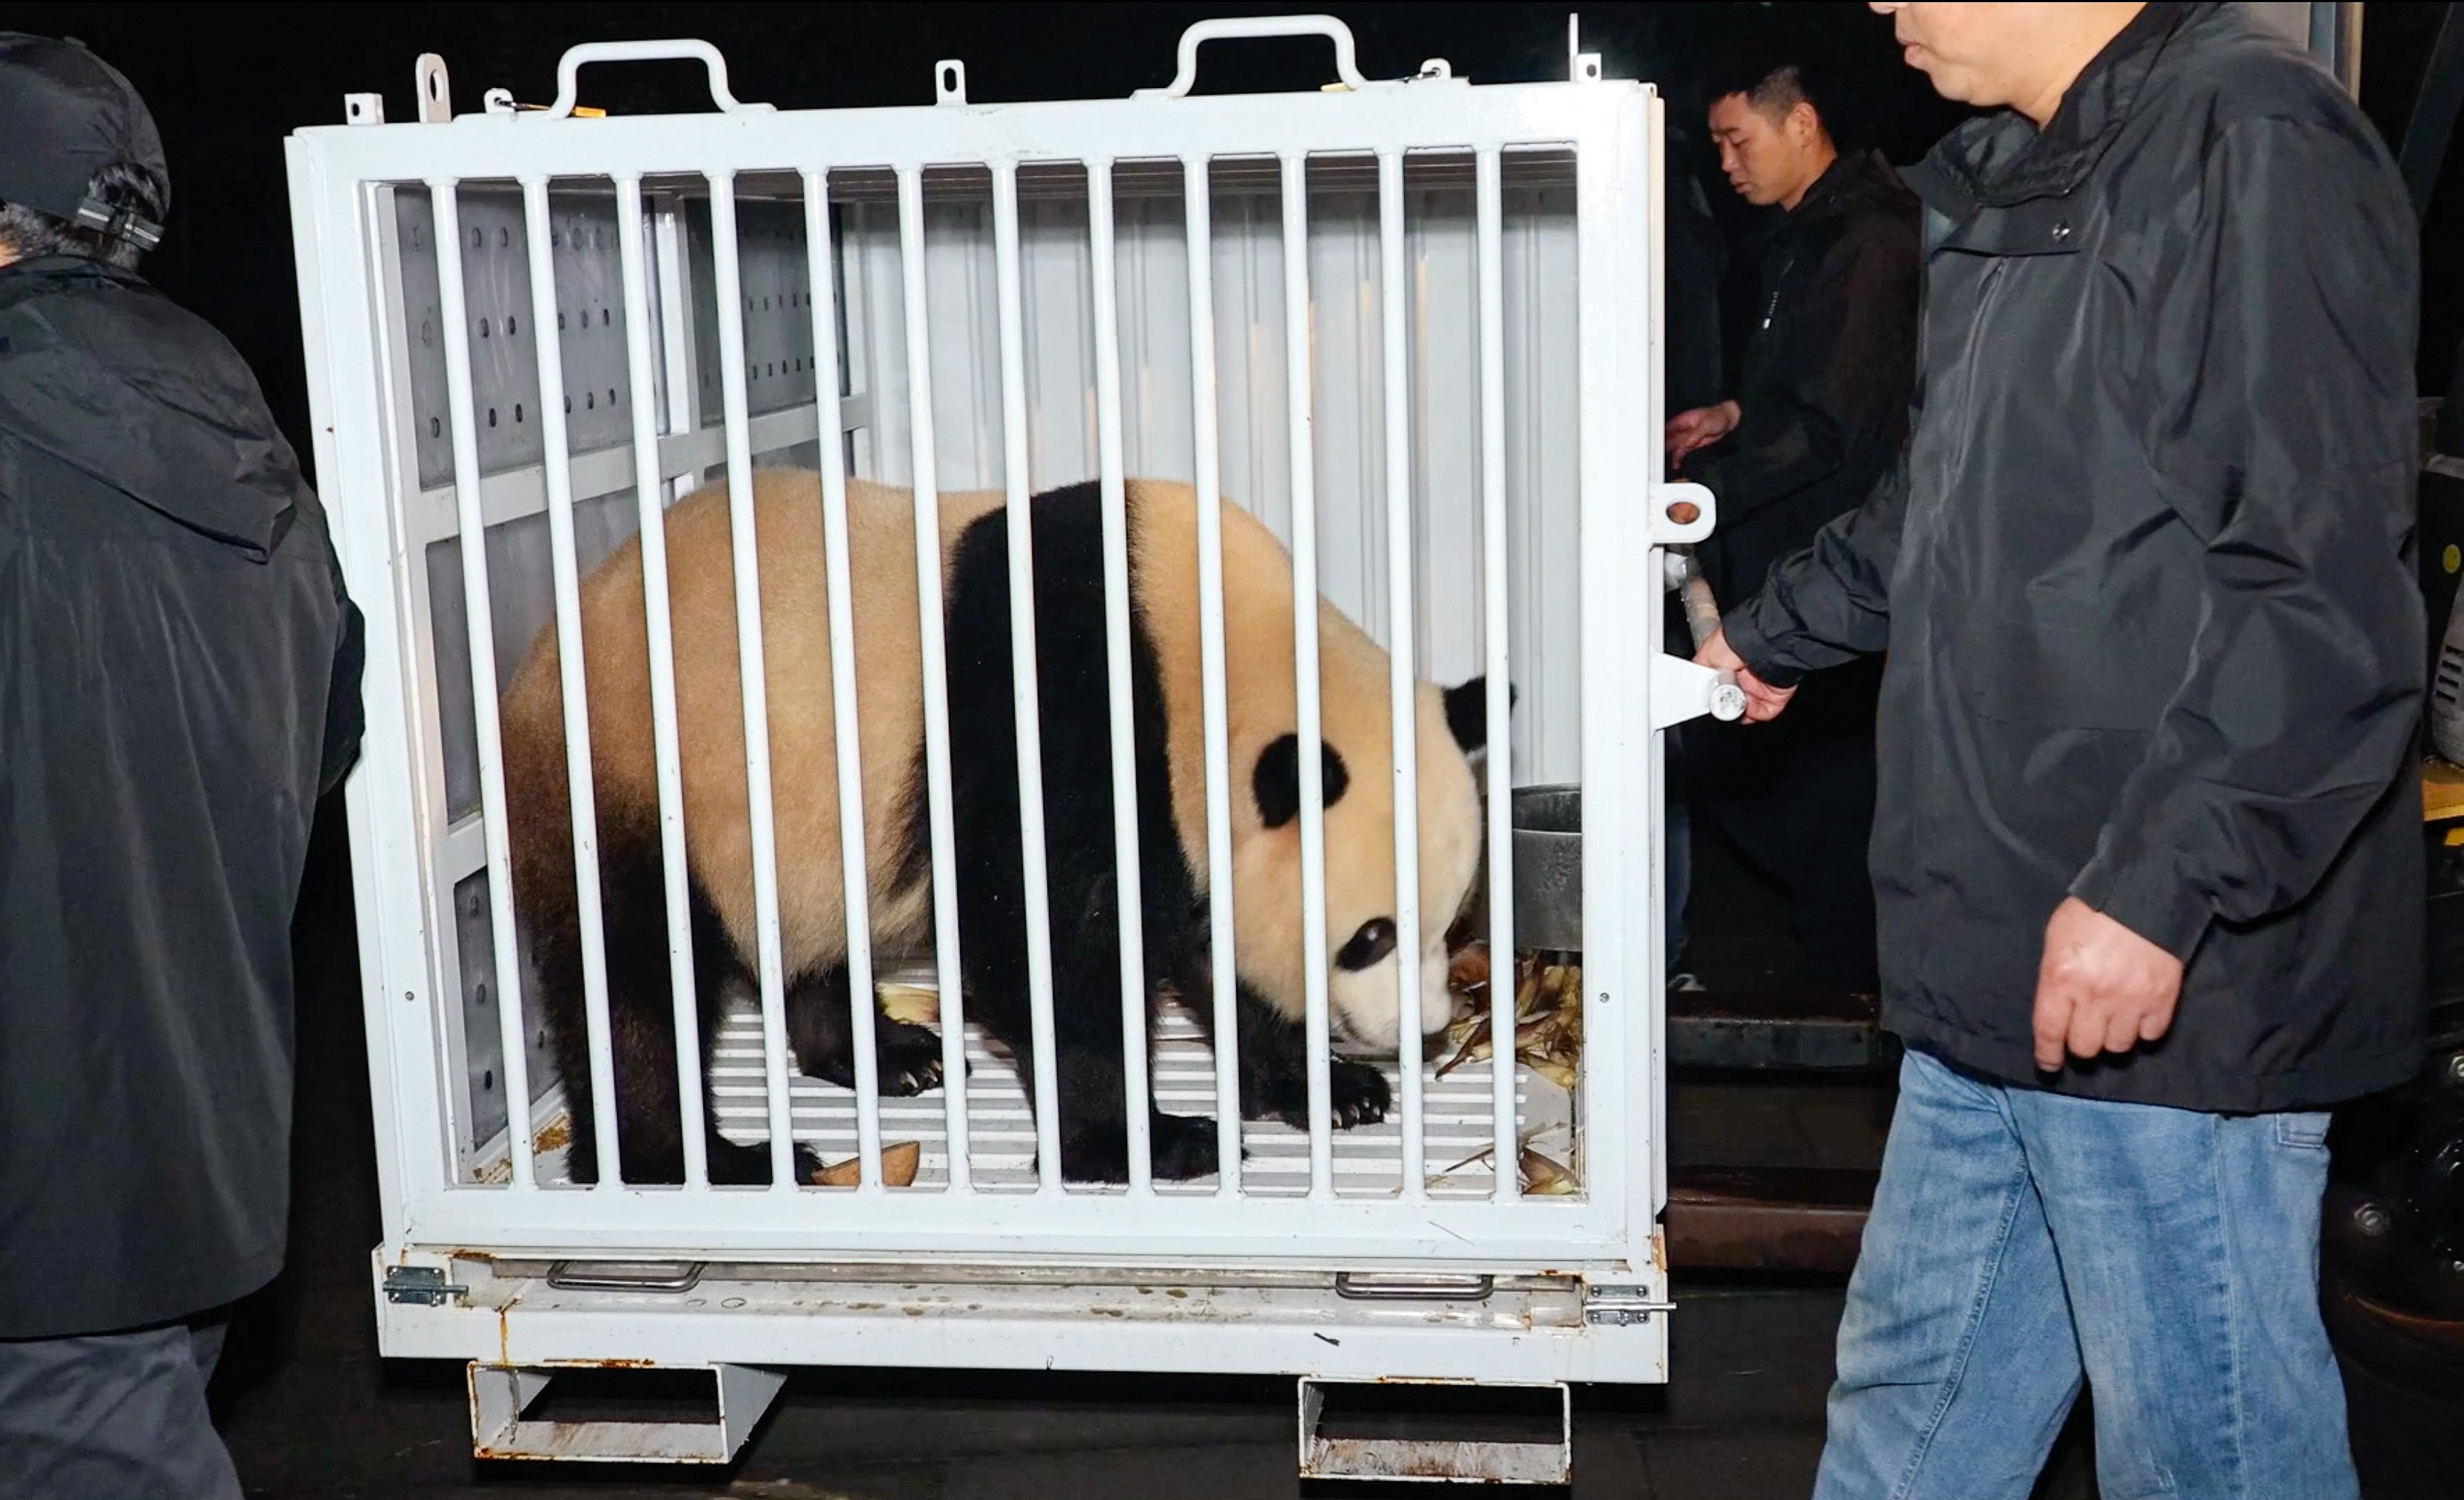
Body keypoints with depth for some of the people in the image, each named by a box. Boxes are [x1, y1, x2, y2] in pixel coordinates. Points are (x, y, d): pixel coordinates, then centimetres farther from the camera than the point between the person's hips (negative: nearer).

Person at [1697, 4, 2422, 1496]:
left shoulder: (2257, 148, -15)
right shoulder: (2020, 181, 16)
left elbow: (2329, 600, -22)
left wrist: (2159, 886, -25)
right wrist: (1775, 632, 40)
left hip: (2167, 983, -9)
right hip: (1999, 969, 9)